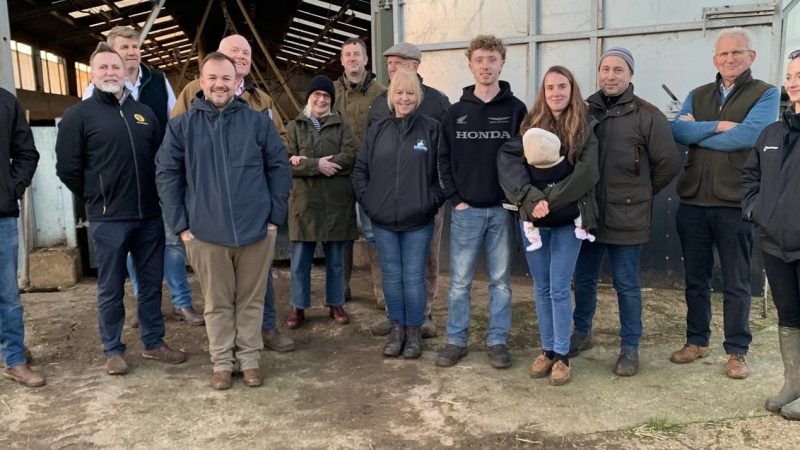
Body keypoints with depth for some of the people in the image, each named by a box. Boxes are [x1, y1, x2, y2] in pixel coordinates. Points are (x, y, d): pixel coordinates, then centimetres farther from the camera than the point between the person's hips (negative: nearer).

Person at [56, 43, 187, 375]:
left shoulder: (144, 113, 11)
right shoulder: (79, 115, -2)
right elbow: (67, 168, -3)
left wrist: (155, 197, 12)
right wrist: (97, 199, 4)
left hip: (150, 215, 4)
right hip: (108, 219, -4)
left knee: (151, 284, 12)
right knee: (111, 289, 7)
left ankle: (153, 343, 25)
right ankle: (113, 351, 21)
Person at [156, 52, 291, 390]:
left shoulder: (258, 122, 2)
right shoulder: (181, 126, 2)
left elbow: (279, 168, 4)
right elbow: (166, 175, 3)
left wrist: (275, 216, -1)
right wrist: (181, 224, -2)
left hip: (256, 230, 0)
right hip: (206, 233, 0)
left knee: (251, 300, 11)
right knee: (217, 303, 11)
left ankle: (249, 358, 25)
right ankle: (221, 362, 25)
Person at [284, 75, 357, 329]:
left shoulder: (341, 127, 8)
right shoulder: (294, 127, 8)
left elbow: (350, 158, -9)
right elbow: (288, 163, -4)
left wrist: (307, 162, -14)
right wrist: (318, 165, -19)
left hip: (336, 203, 1)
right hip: (304, 202, 0)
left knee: (335, 259, 10)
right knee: (300, 260, 4)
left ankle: (336, 304, 24)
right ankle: (299, 307, 18)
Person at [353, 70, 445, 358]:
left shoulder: (431, 129, -2)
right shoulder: (377, 131, 7)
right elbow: (360, 170, 11)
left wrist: (433, 200, -8)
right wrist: (367, 199, 2)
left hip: (418, 220, -3)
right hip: (383, 220, 3)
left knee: (414, 277, 4)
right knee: (391, 276, 11)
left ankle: (414, 331, 19)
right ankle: (397, 328, 24)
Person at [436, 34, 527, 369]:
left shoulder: (516, 109, 2)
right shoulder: (456, 112, 5)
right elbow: (444, 159, 5)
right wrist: (455, 199, -3)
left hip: (502, 209, -1)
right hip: (466, 210, 1)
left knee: (500, 279, 8)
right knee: (459, 280, 6)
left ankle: (497, 341, 20)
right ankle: (456, 340, 18)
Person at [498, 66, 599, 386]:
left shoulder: (584, 130, 0)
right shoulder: (531, 126, 6)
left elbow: (586, 174, -12)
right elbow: (508, 162, -7)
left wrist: (550, 201, -18)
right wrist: (531, 198, -21)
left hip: (568, 220, -3)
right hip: (531, 219, 3)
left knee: (559, 289, -2)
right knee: (541, 288, 10)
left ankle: (562, 355, 12)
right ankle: (547, 350, 23)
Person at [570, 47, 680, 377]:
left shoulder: (647, 115, -6)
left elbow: (668, 163, -3)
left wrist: (640, 193, 4)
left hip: (626, 217, -3)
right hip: (587, 213, 3)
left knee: (626, 285, 7)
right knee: (584, 280, 16)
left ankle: (629, 348, 21)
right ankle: (581, 333, 35)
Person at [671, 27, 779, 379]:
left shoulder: (765, 94, 0)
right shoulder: (697, 96, 12)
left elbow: (747, 136, -17)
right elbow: (677, 130, -4)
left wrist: (698, 132, -7)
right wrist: (718, 125, -14)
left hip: (736, 204, -3)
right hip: (693, 202, 4)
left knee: (736, 282, 6)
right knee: (695, 278, 12)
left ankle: (737, 351, 18)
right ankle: (696, 340, 27)